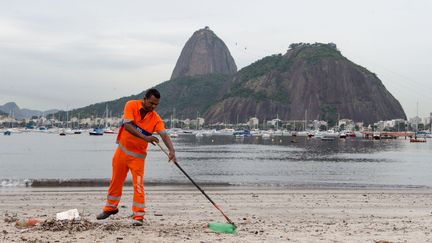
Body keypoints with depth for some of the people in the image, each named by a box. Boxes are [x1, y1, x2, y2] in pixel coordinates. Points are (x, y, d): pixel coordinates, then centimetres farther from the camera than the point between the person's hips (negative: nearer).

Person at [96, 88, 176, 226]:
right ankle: (111, 207, 36)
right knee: (116, 181, 15)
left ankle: (138, 216, -1)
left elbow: (164, 134, -26)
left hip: (138, 155, -1)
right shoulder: (131, 105, -15)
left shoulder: (156, 119, -13)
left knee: (138, 185, -10)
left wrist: (171, 150, -45)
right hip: (122, 150, 1)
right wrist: (145, 137, -39)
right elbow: (127, 125, -26)